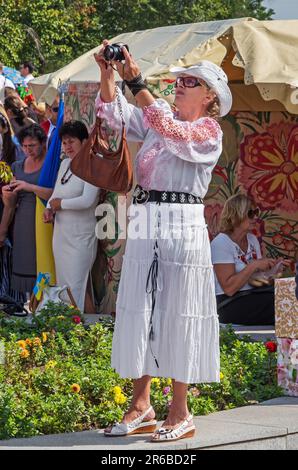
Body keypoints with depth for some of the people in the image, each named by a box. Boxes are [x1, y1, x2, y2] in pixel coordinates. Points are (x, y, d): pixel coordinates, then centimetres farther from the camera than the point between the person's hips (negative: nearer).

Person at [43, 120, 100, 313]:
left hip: (80, 237, -8)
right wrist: (50, 208, -2)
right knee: (63, 286, 11)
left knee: (76, 289, -9)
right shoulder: (65, 164, 11)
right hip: (61, 234, 8)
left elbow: (87, 201, -23)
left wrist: (61, 203, -10)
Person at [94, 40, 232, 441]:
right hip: (145, 227, 6)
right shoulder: (156, 123, 15)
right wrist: (107, 73, -7)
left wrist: (136, 82, -24)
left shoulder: (209, 132, -4)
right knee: (138, 314, 7)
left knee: (177, 316, -1)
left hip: (183, 230, -6)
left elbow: (171, 130, -21)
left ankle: (180, 414, 7)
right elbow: (116, 115, 8)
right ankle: (141, 406, 16)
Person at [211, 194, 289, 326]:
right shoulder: (220, 243, -11)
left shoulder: (252, 239, 14)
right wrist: (254, 265, -21)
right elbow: (229, 288, -18)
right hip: (231, 304, -7)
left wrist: (273, 266, -2)